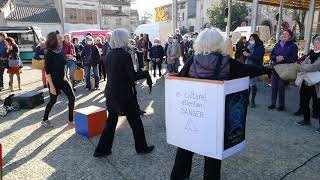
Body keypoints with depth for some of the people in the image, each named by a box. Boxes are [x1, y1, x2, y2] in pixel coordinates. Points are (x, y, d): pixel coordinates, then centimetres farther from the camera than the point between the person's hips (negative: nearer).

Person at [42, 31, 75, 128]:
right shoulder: (49, 54, -15)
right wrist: (51, 86, -20)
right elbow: (48, 72, -17)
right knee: (53, 100, 7)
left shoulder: (60, 51, 4)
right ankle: (45, 120, 30)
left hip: (63, 79, 6)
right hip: (54, 81, -6)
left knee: (72, 98, 0)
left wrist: (65, 78, 13)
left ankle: (70, 121, 11)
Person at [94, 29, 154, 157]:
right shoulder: (125, 55, -16)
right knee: (135, 121, 10)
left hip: (110, 93, 7)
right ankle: (142, 147, 25)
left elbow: (110, 73, 11)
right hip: (124, 94, -7)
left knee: (111, 121, 18)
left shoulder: (109, 55, 5)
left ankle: (102, 150, 24)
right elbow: (133, 76, -16)